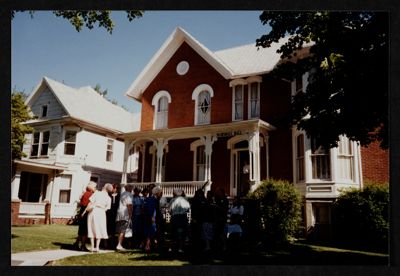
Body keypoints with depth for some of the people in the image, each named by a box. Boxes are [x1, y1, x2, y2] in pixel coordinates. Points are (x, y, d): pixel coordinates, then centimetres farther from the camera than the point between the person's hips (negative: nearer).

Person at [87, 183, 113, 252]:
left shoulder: (97, 193, -5)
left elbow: (90, 202, -7)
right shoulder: (108, 198, 1)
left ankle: (92, 247, 8)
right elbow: (106, 208, 0)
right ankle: (97, 247, 8)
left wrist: (86, 209, 1)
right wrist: (98, 205, 11)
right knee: (99, 230, 11)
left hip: (93, 212, -1)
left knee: (92, 229, 8)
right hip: (101, 214, 1)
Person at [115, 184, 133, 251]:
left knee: (121, 231, 12)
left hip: (120, 214, 9)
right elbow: (129, 205, -16)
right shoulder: (129, 195, -8)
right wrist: (130, 215, -14)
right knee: (123, 231, -9)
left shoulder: (122, 194, 18)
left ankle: (119, 245, 14)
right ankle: (119, 245, -12)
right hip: (125, 215, -9)